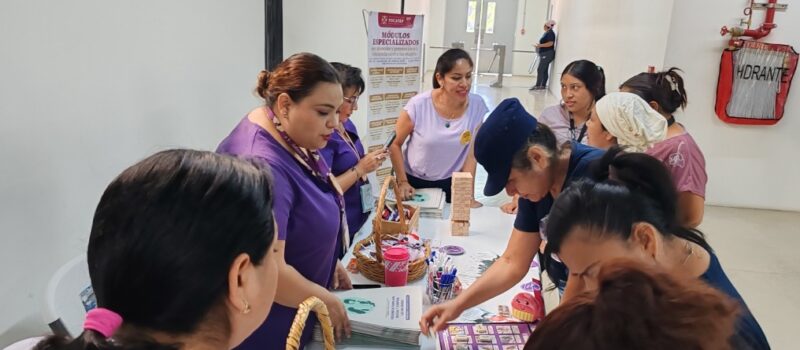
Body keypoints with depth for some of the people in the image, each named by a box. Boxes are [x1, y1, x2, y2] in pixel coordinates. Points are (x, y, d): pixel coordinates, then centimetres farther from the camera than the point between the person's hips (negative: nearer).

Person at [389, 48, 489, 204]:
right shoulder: (419, 105, -22)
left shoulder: (477, 106, -15)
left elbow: (471, 154, -9)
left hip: (450, 183, 2)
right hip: (414, 181, -1)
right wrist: (402, 182, -10)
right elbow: (395, 144, -8)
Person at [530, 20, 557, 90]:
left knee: (540, 70, -12)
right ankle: (543, 85, 12)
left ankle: (537, 85, -13)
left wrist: (539, 45, -23)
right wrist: (539, 45, 14)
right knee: (544, 70, 10)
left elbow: (550, 43, -23)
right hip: (545, 54, 10)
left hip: (547, 54, -10)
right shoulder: (547, 33, 17)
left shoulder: (550, 33, -13)